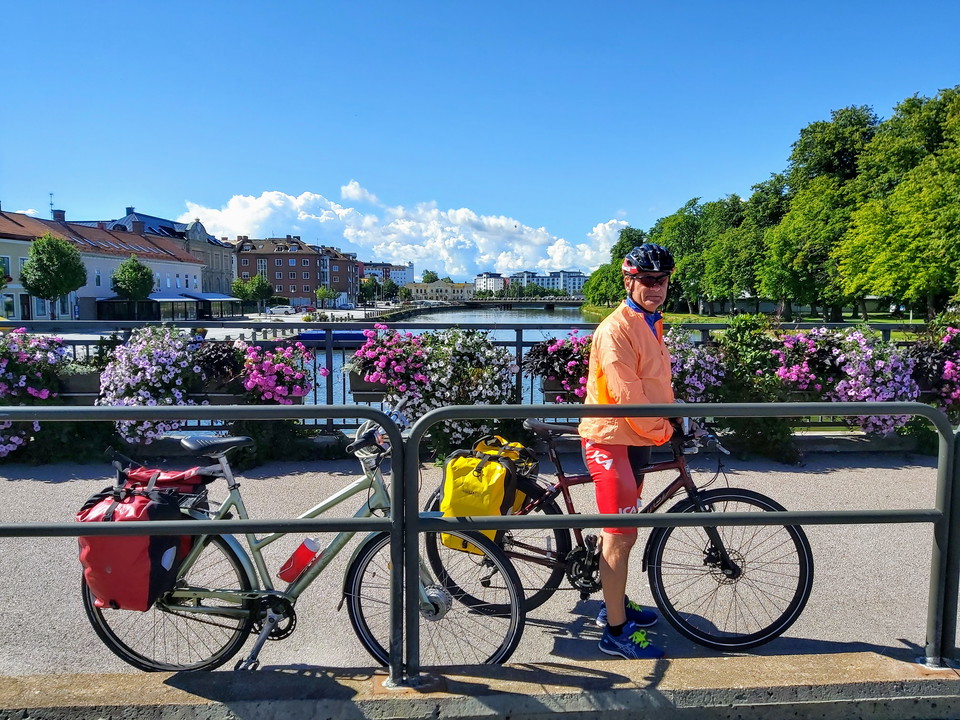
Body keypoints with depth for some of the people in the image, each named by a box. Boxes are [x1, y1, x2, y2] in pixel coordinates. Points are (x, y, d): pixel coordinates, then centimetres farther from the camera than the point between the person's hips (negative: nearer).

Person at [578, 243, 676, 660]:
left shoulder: (652, 324, 14)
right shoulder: (616, 329, -17)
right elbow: (626, 394, -21)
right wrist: (661, 431, -9)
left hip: (637, 438, 9)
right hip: (612, 438, -9)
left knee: (624, 532, 19)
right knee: (620, 535, -5)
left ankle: (615, 604, 35)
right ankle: (616, 632, 6)